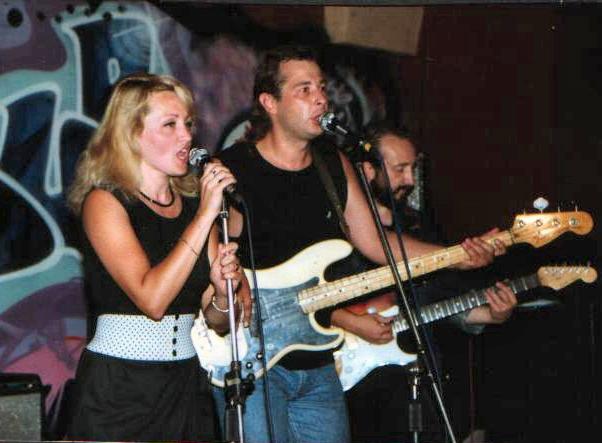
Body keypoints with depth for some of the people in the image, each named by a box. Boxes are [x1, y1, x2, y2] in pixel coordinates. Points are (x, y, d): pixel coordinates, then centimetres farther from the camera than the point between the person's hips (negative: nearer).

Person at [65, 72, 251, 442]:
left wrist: (223, 293, -11)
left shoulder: (194, 203, 8)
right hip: (117, 387, -6)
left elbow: (216, 323, 11)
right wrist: (205, 216, -20)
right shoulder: (104, 201, -9)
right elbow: (152, 299, -23)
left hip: (188, 383, 6)